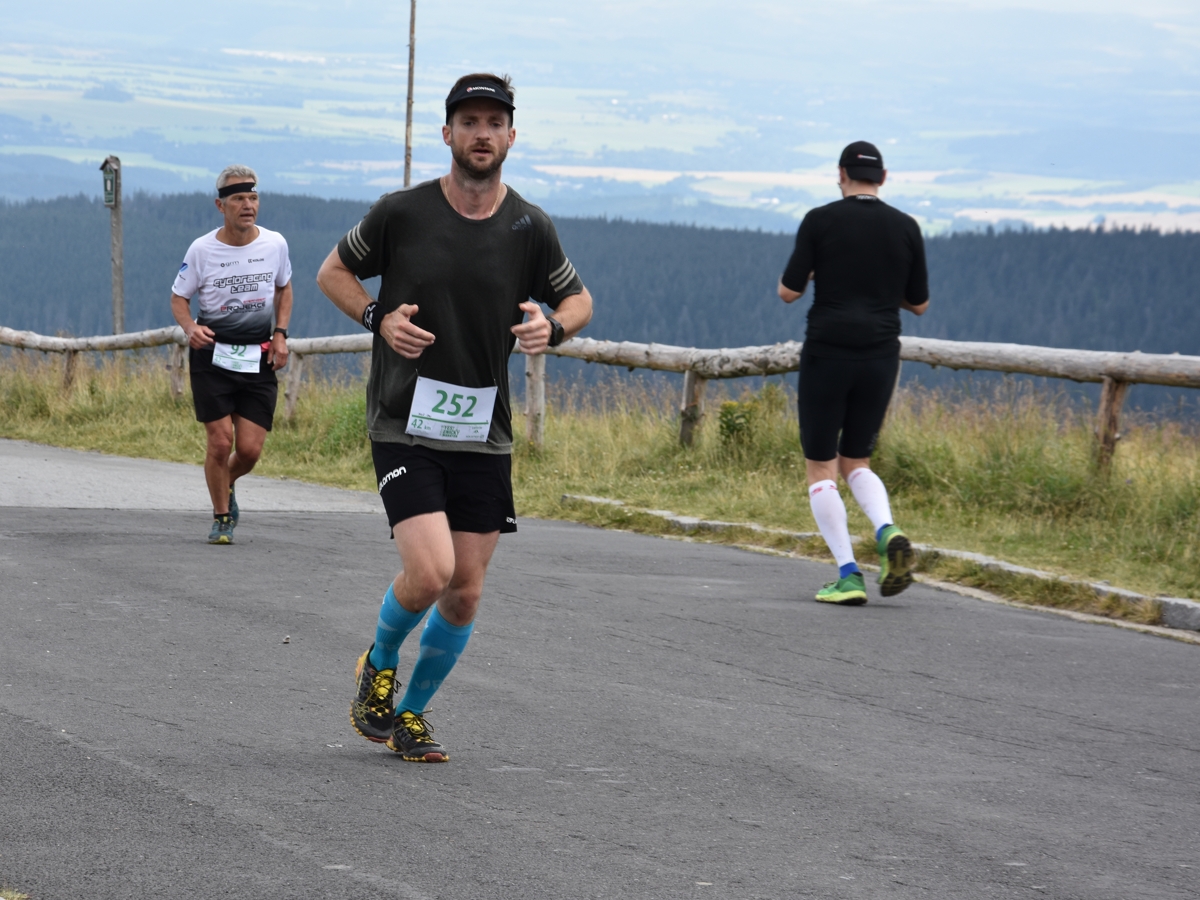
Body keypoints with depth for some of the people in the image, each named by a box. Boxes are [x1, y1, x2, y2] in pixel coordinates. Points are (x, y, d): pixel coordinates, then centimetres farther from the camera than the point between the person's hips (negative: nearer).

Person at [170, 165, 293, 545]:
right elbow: (178, 297, 3)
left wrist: (280, 334, 5)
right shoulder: (202, 249, -8)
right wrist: (189, 327, -18)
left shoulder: (275, 243, -1)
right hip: (212, 355, -2)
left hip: (259, 357, 2)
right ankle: (221, 517, 13)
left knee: (250, 449, -3)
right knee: (220, 442, -8)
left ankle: (227, 484, 32)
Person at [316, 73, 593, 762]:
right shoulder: (401, 213, -5)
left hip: (484, 433, 3)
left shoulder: (530, 228, 1)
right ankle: (380, 665, 14)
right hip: (405, 426, -3)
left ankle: (411, 713, 24)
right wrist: (379, 318, -9)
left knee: (465, 591, 3)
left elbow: (579, 298, 15)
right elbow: (333, 271, 10)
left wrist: (552, 327, -8)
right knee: (429, 572, -18)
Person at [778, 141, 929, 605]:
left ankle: (848, 575, -6)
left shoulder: (820, 221, -4)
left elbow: (788, 291, -4)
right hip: (880, 357, 3)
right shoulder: (905, 228, 5)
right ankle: (888, 531, -12)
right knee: (856, 462, 18)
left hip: (827, 354, -3)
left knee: (821, 467, 6)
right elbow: (918, 303, 11)